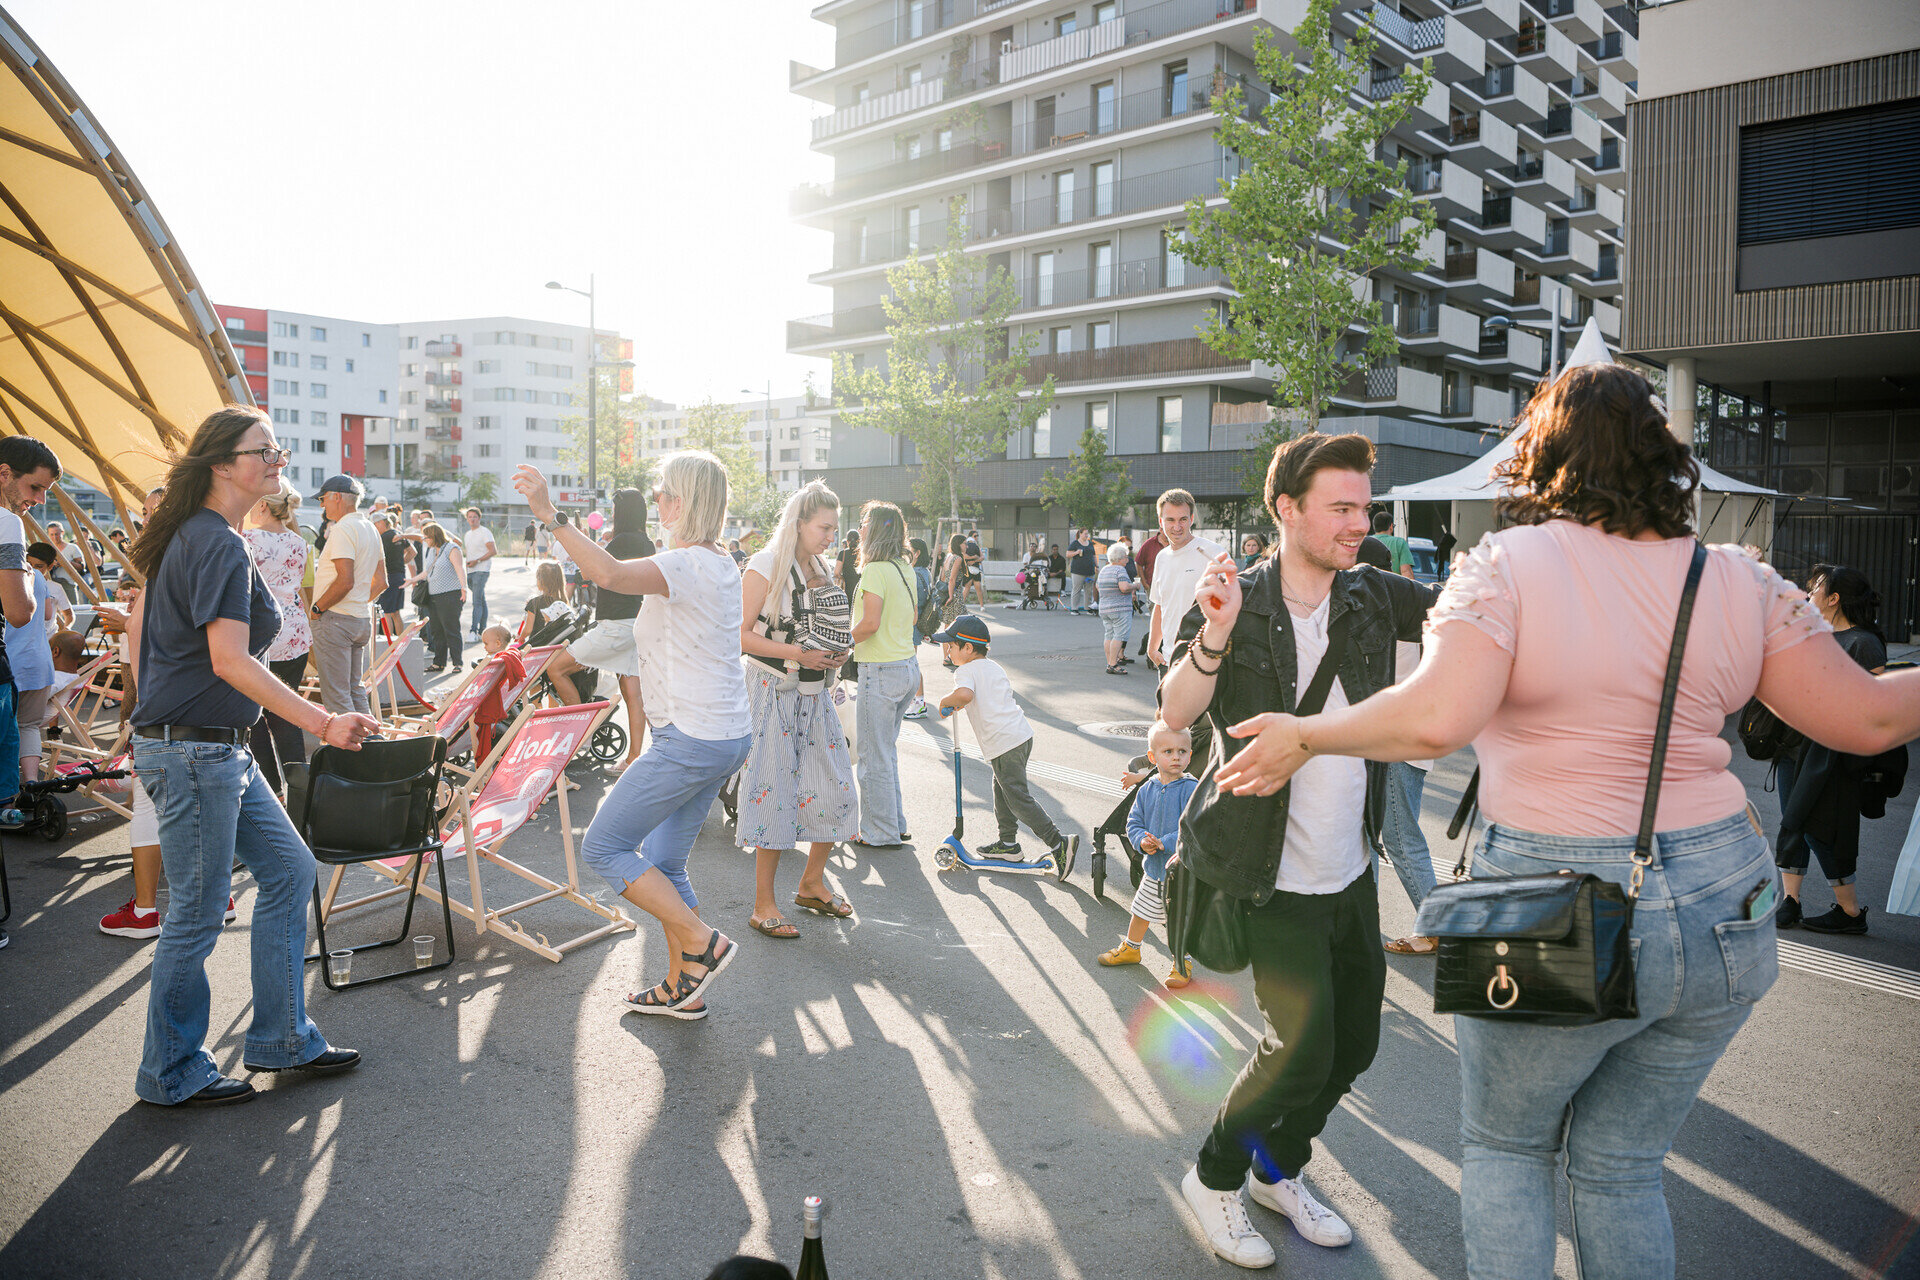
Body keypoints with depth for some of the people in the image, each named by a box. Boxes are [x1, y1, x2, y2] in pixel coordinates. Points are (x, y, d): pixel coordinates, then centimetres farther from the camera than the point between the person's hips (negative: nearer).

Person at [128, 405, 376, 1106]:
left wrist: (152, 707, 26)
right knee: (198, 914, 2)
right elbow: (231, 661, -26)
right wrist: (323, 723, -29)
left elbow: (138, 621, 21)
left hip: (220, 750, 10)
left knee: (289, 869, 13)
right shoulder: (221, 546, -18)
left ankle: (280, 1038, 22)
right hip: (195, 752, -10)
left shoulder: (192, 537, 13)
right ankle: (173, 1074, 19)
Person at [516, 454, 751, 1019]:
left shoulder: (687, 564, -18)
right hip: (728, 735, 10)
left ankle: (701, 943, 0)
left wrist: (549, 515, -35)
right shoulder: (720, 564, 13)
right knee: (663, 863, 17)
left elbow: (609, 573, -36)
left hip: (691, 739, -10)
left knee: (603, 846, 0)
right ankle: (682, 989, 23)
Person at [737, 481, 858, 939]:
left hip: (815, 691, 7)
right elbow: (740, 635, -14)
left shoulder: (823, 570, 12)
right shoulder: (765, 566, -9)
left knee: (835, 786, 5)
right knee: (774, 791, -4)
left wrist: (834, 652, 1)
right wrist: (797, 653, -20)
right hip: (773, 691, -7)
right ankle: (763, 906, 6)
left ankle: (812, 883, 26)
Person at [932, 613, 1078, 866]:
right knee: (1002, 790, 22)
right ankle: (1008, 844, 29)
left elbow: (965, 694, -29)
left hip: (1004, 743, -9)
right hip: (1022, 733, 9)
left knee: (1018, 798, -3)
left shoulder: (965, 671, -7)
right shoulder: (994, 667, 19)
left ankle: (1059, 843, -5)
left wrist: (947, 701, -10)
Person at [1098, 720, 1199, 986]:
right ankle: (1130, 949, 45)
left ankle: (1182, 963, 27)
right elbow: (1134, 822, 5)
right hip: (1153, 867, 5)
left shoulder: (1192, 790, -17)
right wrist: (1142, 841, -14)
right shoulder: (1147, 790, 0)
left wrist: (1164, 843, -26)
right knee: (1141, 910, 22)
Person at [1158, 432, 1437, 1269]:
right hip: (1275, 878, -6)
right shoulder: (1231, 602, -11)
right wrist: (1214, 635, -38)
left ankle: (1279, 1169, 38)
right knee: (1302, 1047, -7)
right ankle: (1214, 1176, 19)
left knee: (1355, 1041, 14)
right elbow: (1176, 713, -22)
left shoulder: (1372, 599, 2)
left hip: (1352, 871, 6)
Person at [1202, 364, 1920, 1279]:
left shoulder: (1507, 566, -12)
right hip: (1723, 911, 4)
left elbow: (1433, 719, -26)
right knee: (1622, 1165, 21)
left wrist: (1303, 738, -12)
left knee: (1502, 1145, 20)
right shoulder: (1740, 582, 0)